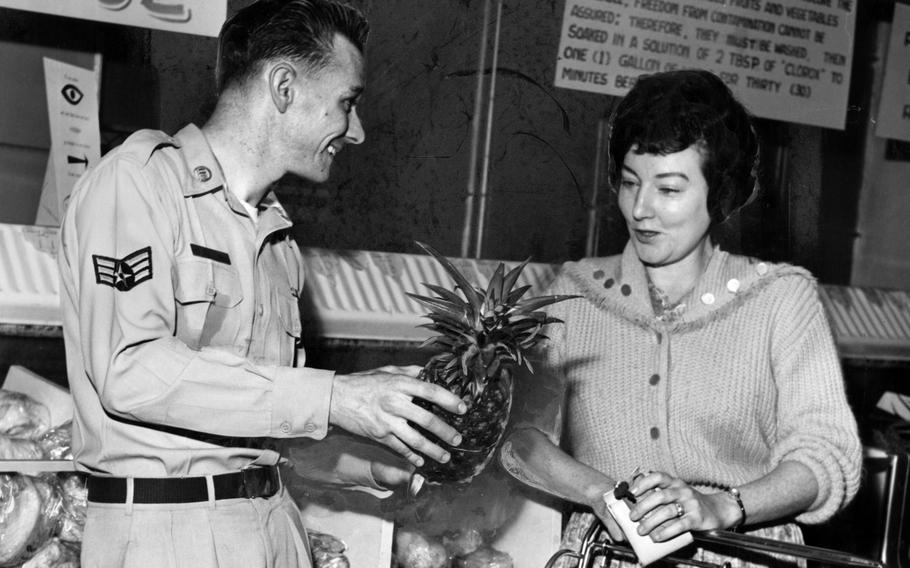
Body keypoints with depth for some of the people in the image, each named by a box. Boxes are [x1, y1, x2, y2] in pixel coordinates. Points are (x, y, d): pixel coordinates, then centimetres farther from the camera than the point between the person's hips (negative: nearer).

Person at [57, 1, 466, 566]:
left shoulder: (276, 231, 16)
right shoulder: (140, 178, -9)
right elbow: (128, 371, -22)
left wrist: (373, 466, 4)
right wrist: (332, 398, -24)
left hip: (274, 519, 7)